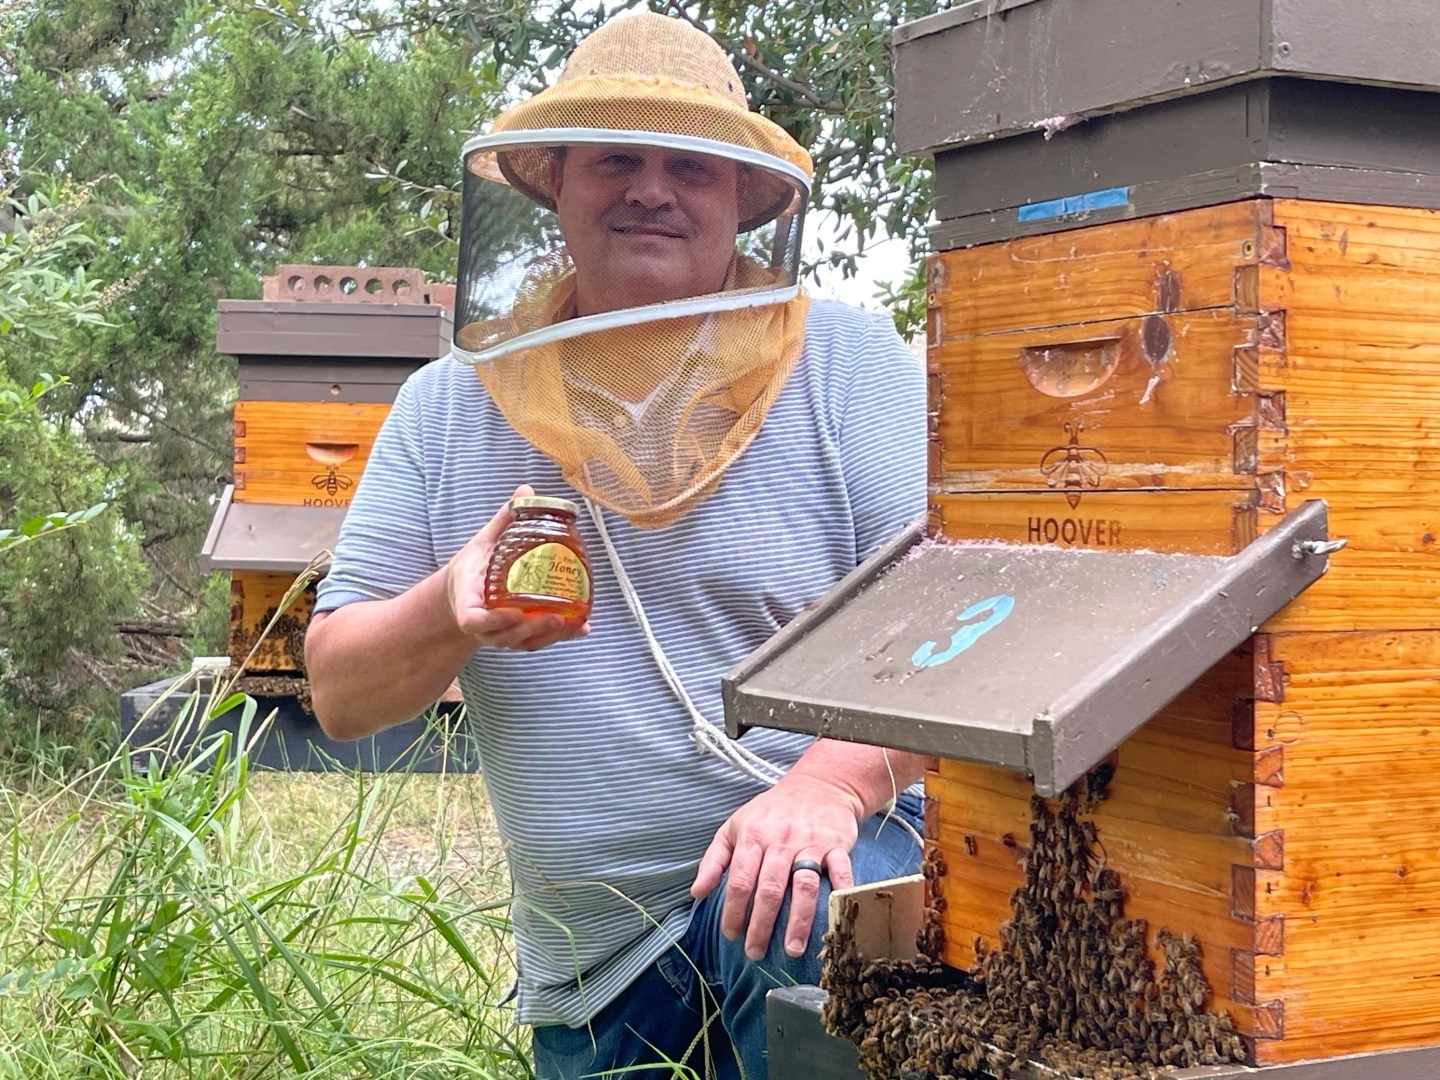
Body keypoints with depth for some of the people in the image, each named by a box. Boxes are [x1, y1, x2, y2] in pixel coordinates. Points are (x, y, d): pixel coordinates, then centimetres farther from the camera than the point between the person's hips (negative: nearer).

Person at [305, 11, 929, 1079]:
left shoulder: (846, 362, -2)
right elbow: (340, 693, 5)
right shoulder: (452, 407, 6)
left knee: (811, 919, -32)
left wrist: (831, 781, -28)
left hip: (790, 868, -3)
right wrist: (452, 612, -17)